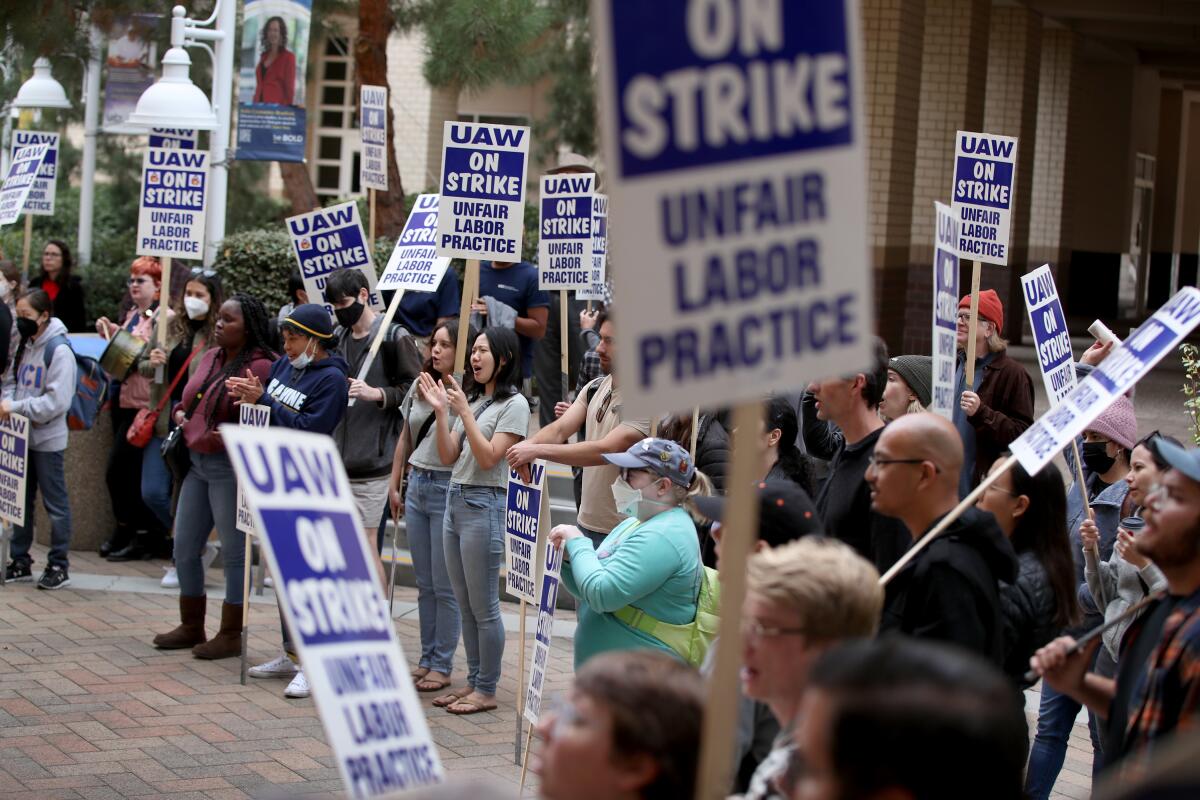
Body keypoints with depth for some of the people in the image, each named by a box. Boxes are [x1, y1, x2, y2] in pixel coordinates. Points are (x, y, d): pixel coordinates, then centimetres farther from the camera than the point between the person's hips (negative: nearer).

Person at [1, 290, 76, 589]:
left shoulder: (59, 351, -16)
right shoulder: (25, 346, 8)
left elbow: (57, 401, -22)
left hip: (47, 440, -8)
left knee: (55, 503, 2)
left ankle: (59, 565, 9)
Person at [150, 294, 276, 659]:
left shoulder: (259, 367, -14)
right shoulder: (210, 358, 13)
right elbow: (188, 401, 27)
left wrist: (213, 437, -21)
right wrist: (180, 414, 6)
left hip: (232, 467, -9)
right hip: (197, 463, 9)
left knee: (234, 552, 1)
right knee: (184, 547, 14)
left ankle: (231, 635, 11)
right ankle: (191, 627, 27)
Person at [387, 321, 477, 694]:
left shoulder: (469, 396, -11)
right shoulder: (420, 387, 10)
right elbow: (405, 438, 18)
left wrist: (446, 407, -23)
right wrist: (393, 485, 17)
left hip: (448, 491, -7)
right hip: (417, 485, 7)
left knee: (445, 586, -1)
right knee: (424, 584, 13)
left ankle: (442, 665, 7)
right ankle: (427, 659, 21)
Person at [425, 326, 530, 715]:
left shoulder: (514, 404, -7)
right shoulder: (472, 399, 15)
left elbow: (488, 458, -15)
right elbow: (449, 456, 10)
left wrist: (463, 411, -17)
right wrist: (440, 410, 0)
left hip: (484, 505, -8)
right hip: (455, 500, 8)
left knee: (483, 606, -3)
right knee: (465, 604, 12)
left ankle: (486, 690, 3)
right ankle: (473, 681, 19)